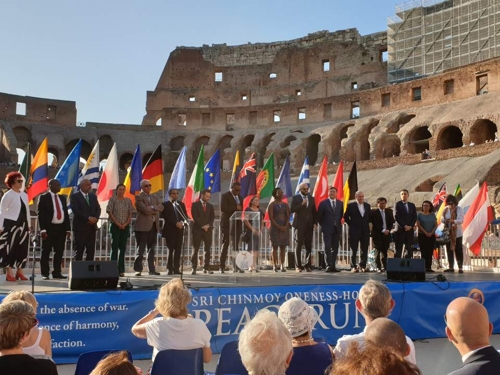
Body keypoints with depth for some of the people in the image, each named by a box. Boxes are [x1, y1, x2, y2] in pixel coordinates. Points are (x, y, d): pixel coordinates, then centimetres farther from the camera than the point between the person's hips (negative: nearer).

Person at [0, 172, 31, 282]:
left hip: (23, 225, 6)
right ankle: (9, 272, 2)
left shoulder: (24, 195, 13)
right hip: (11, 224, -6)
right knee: (10, 247, -3)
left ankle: (20, 271, 14)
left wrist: (28, 225, 14)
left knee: (22, 248, 6)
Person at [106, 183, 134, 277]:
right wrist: (118, 224, -12)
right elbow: (110, 212, -5)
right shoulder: (113, 199, 0)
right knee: (115, 247, -3)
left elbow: (130, 214, 7)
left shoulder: (128, 200, 8)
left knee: (123, 248, 4)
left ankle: (121, 270, 8)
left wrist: (125, 224, -7)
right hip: (115, 226, -3)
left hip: (125, 226, 3)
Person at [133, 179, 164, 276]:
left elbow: (161, 207, 4)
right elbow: (144, 209, -16)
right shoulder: (139, 197, -2)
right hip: (143, 226, -6)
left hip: (154, 226, 6)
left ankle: (152, 269, 13)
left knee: (152, 249, 9)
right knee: (141, 249, -5)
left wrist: (152, 207, -12)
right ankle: (138, 269, -2)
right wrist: (155, 211, -4)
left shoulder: (155, 197, 20)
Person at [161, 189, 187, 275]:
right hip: (170, 230, -4)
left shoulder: (181, 204, 19)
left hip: (180, 230, 4)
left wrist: (182, 223, -6)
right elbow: (166, 217, -8)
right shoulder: (165, 204, 3)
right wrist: (176, 223, -17)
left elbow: (185, 216, 14)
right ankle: (170, 269, -3)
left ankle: (176, 268, 3)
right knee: (171, 250, -7)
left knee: (178, 250, 0)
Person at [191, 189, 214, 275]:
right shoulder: (195, 205, 3)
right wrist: (202, 226, -11)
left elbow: (212, 217, 10)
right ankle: (194, 268, -2)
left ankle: (206, 268, 5)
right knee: (195, 249, -4)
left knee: (207, 249, 1)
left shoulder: (210, 206, 16)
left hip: (208, 229, 4)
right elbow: (195, 217, -6)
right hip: (197, 229, -4)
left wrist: (208, 225, -7)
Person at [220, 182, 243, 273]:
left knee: (236, 245, 3)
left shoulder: (240, 197, 17)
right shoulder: (225, 196, -4)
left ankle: (236, 266, 4)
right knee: (225, 245, -2)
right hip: (227, 224, -5)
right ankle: (222, 266, 2)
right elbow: (223, 208, -17)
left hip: (237, 224, 5)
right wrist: (235, 208, -17)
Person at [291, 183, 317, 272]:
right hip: (300, 225, -4)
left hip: (309, 225, 4)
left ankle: (307, 265, 7)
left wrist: (314, 223, 4)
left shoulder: (311, 198, 13)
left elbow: (314, 211, 14)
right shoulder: (295, 198, 1)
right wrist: (302, 204, -18)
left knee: (309, 246, 2)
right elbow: (292, 210, -9)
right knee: (298, 246, -1)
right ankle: (298, 266, 3)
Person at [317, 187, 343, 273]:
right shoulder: (323, 203, -1)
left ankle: (333, 266, 9)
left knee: (335, 248, 4)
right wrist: (323, 225, 3)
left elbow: (341, 215, 17)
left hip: (337, 229, 3)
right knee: (327, 248, -8)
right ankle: (328, 266, -5)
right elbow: (319, 216, 3)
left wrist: (339, 225, 10)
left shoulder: (340, 203, 9)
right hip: (327, 229, -3)